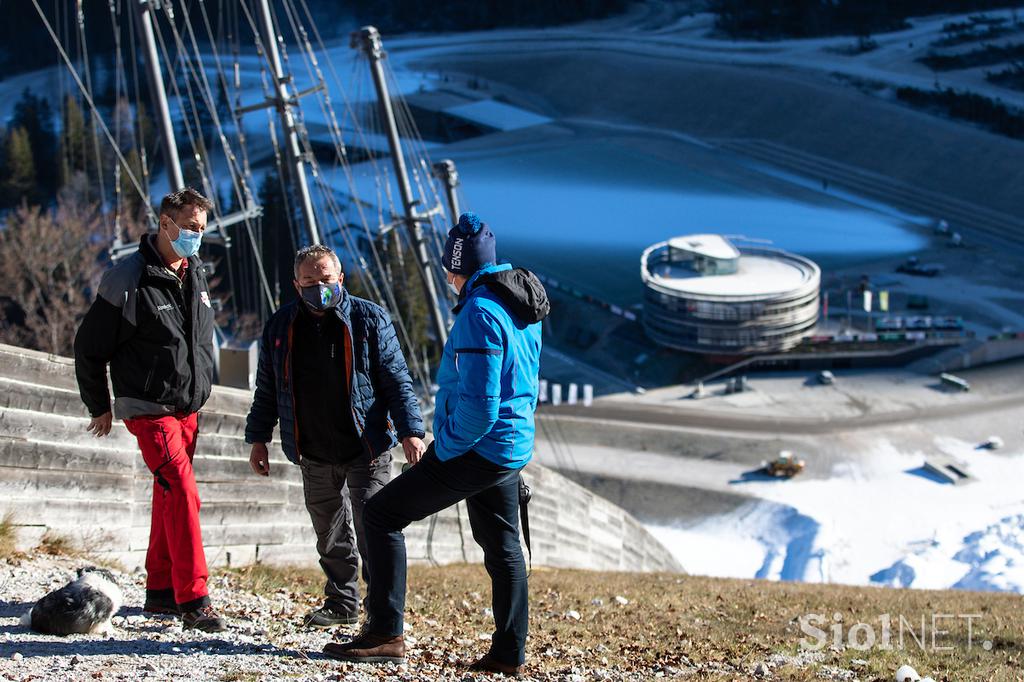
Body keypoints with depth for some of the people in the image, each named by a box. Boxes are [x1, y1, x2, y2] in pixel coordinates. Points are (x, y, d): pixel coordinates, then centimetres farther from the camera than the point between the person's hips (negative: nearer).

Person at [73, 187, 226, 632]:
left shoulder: (196, 275, 9)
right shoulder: (129, 279, -13)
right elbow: (90, 345, -6)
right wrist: (99, 406, 1)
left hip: (188, 407, 7)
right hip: (148, 408, -7)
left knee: (169, 497, 12)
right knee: (183, 494, -17)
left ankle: (161, 591, 21)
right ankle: (193, 600, -17)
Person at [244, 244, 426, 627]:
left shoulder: (369, 319, -4)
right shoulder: (280, 327, 6)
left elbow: (396, 380, -4)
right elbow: (266, 390, 14)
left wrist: (410, 431, -11)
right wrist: (258, 438, 11)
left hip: (366, 450, -4)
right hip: (315, 455, 4)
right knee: (330, 535, 13)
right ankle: (341, 603, 26)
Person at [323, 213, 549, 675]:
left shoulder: (479, 313, -20)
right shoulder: (522, 308, 10)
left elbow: (479, 404, -26)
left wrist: (445, 449, -13)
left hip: (476, 448, -9)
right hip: (514, 448, 9)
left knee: (382, 515, -3)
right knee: (502, 549, 17)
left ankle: (385, 633, -5)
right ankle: (509, 653, 21)